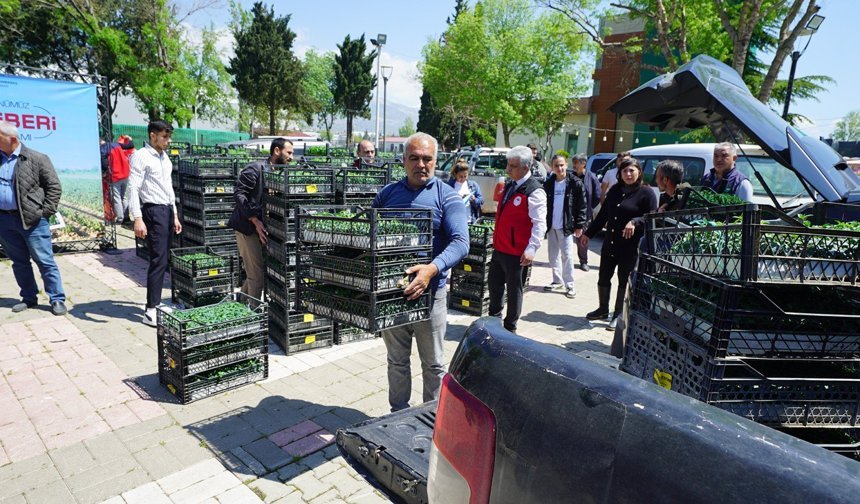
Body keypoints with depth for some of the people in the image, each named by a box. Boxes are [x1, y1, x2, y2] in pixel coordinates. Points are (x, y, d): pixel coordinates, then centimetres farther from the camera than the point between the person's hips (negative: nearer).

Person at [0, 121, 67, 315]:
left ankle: (57, 299, 7)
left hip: (32, 219, -5)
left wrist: (45, 212, -9)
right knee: (19, 262, 14)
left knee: (45, 261, -1)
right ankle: (28, 298, 26)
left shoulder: (37, 159, -5)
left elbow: (54, 187, -4)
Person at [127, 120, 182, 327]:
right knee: (158, 261, -10)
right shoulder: (141, 156, -8)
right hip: (153, 211, -8)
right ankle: (151, 311, -4)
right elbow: (133, 188, -15)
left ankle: (155, 304, 20)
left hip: (167, 211, 8)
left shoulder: (165, 157, 17)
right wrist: (138, 219, -22)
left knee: (163, 260, 11)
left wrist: (175, 215, 21)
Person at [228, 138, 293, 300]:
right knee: (257, 274, -5)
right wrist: (255, 220, -21)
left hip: (263, 227, 8)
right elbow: (239, 194, -18)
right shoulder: (255, 168, -12)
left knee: (259, 271, 16)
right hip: (247, 227, -8)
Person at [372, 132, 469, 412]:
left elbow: (460, 242, -18)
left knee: (433, 363, 12)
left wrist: (432, 269, -34)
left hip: (430, 291, -3)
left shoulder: (447, 197, -6)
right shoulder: (387, 193, 6)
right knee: (397, 360, 18)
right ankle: (398, 413, 37)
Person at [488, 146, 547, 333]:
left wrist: (531, 249, -27)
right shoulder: (510, 185, 10)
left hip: (516, 252, -9)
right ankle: (494, 318, 38)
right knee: (494, 283, 19)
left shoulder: (534, 191, -17)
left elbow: (540, 224, -21)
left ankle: (510, 327, 21)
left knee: (513, 289, 6)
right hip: (499, 247, 9)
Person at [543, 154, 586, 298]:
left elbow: (581, 206, -6)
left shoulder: (575, 183, -6)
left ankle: (569, 285, 7)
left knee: (567, 256, -2)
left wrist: (579, 225, -10)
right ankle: (557, 282, 22)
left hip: (566, 226, -5)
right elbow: (544, 205, 8)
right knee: (553, 256, 11)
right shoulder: (548, 184, 6)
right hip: (551, 226, 5)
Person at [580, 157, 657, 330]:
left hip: (630, 245, -5)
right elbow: (603, 214, 14)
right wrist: (589, 233, 15)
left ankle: (619, 314, 19)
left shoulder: (646, 192, -6)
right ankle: (603, 309, 30)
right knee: (603, 276, 12)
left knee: (624, 280, 6)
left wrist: (635, 222, -29)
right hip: (609, 243, 5)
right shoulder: (615, 190, 10)